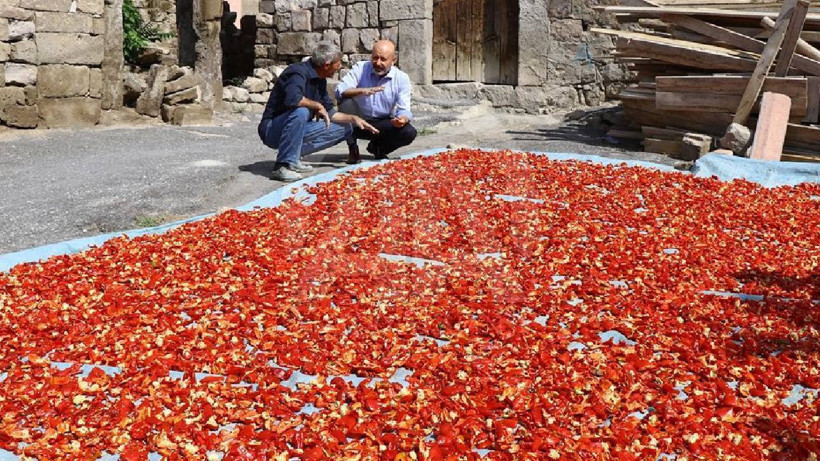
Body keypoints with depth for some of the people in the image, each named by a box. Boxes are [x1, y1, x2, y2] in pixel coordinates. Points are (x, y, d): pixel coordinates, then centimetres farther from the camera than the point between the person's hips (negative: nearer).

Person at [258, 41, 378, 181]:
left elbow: (329, 113, 17)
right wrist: (317, 105, -24)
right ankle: (283, 166, -30)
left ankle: (293, 156, -3)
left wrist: (353, 118, 4)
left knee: (344, 129, 5)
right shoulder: (299, 72, -20)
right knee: (301, 111, -38)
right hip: (272, 129, -9)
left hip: (296, 130, 9)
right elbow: (292, 98, -40)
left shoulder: (320, 80, 8)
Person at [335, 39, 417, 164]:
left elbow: (404, 110, -13)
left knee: (409, 132, -24)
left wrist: (403, 119, -39)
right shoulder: (360, 68, -10)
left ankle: (377, 148, 8)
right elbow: (339, 90, -24)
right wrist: (362, 91, -43)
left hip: (383, 124, 1)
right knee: (346, 102, -30)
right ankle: (353, 150, -13)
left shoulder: (402, 78, -7)